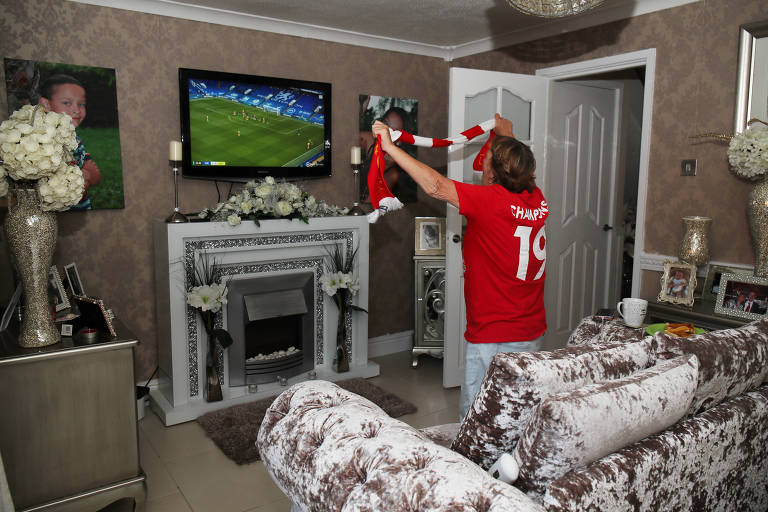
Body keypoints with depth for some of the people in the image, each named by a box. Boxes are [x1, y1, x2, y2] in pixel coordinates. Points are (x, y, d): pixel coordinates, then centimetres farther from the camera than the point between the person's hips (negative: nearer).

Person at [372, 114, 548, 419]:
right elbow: (516, 168, 25)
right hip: (532, 333, 8)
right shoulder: (537, 199, 3)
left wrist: (390, 147, -16)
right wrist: (507, 137, 37)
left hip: (492, 339, -8)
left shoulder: (492, 200, -19)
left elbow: (435, 186, -22)